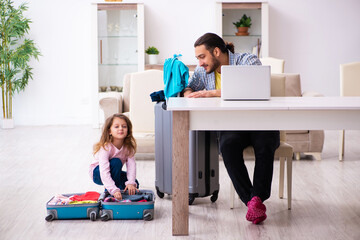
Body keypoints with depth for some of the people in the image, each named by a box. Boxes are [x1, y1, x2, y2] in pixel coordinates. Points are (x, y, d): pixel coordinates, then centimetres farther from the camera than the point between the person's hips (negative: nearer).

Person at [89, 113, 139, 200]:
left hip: (114, 172, 5)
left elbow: (131, 165, -24)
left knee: (134, 185, -13)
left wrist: (131, 183, -41)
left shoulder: (129, 146, -17)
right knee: (116, 162, -34)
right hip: (97, 173, -5)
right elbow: (104, 172, -42)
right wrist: (114, 190, -54)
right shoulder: (105, 147, -34)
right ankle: (109, 194, -23)